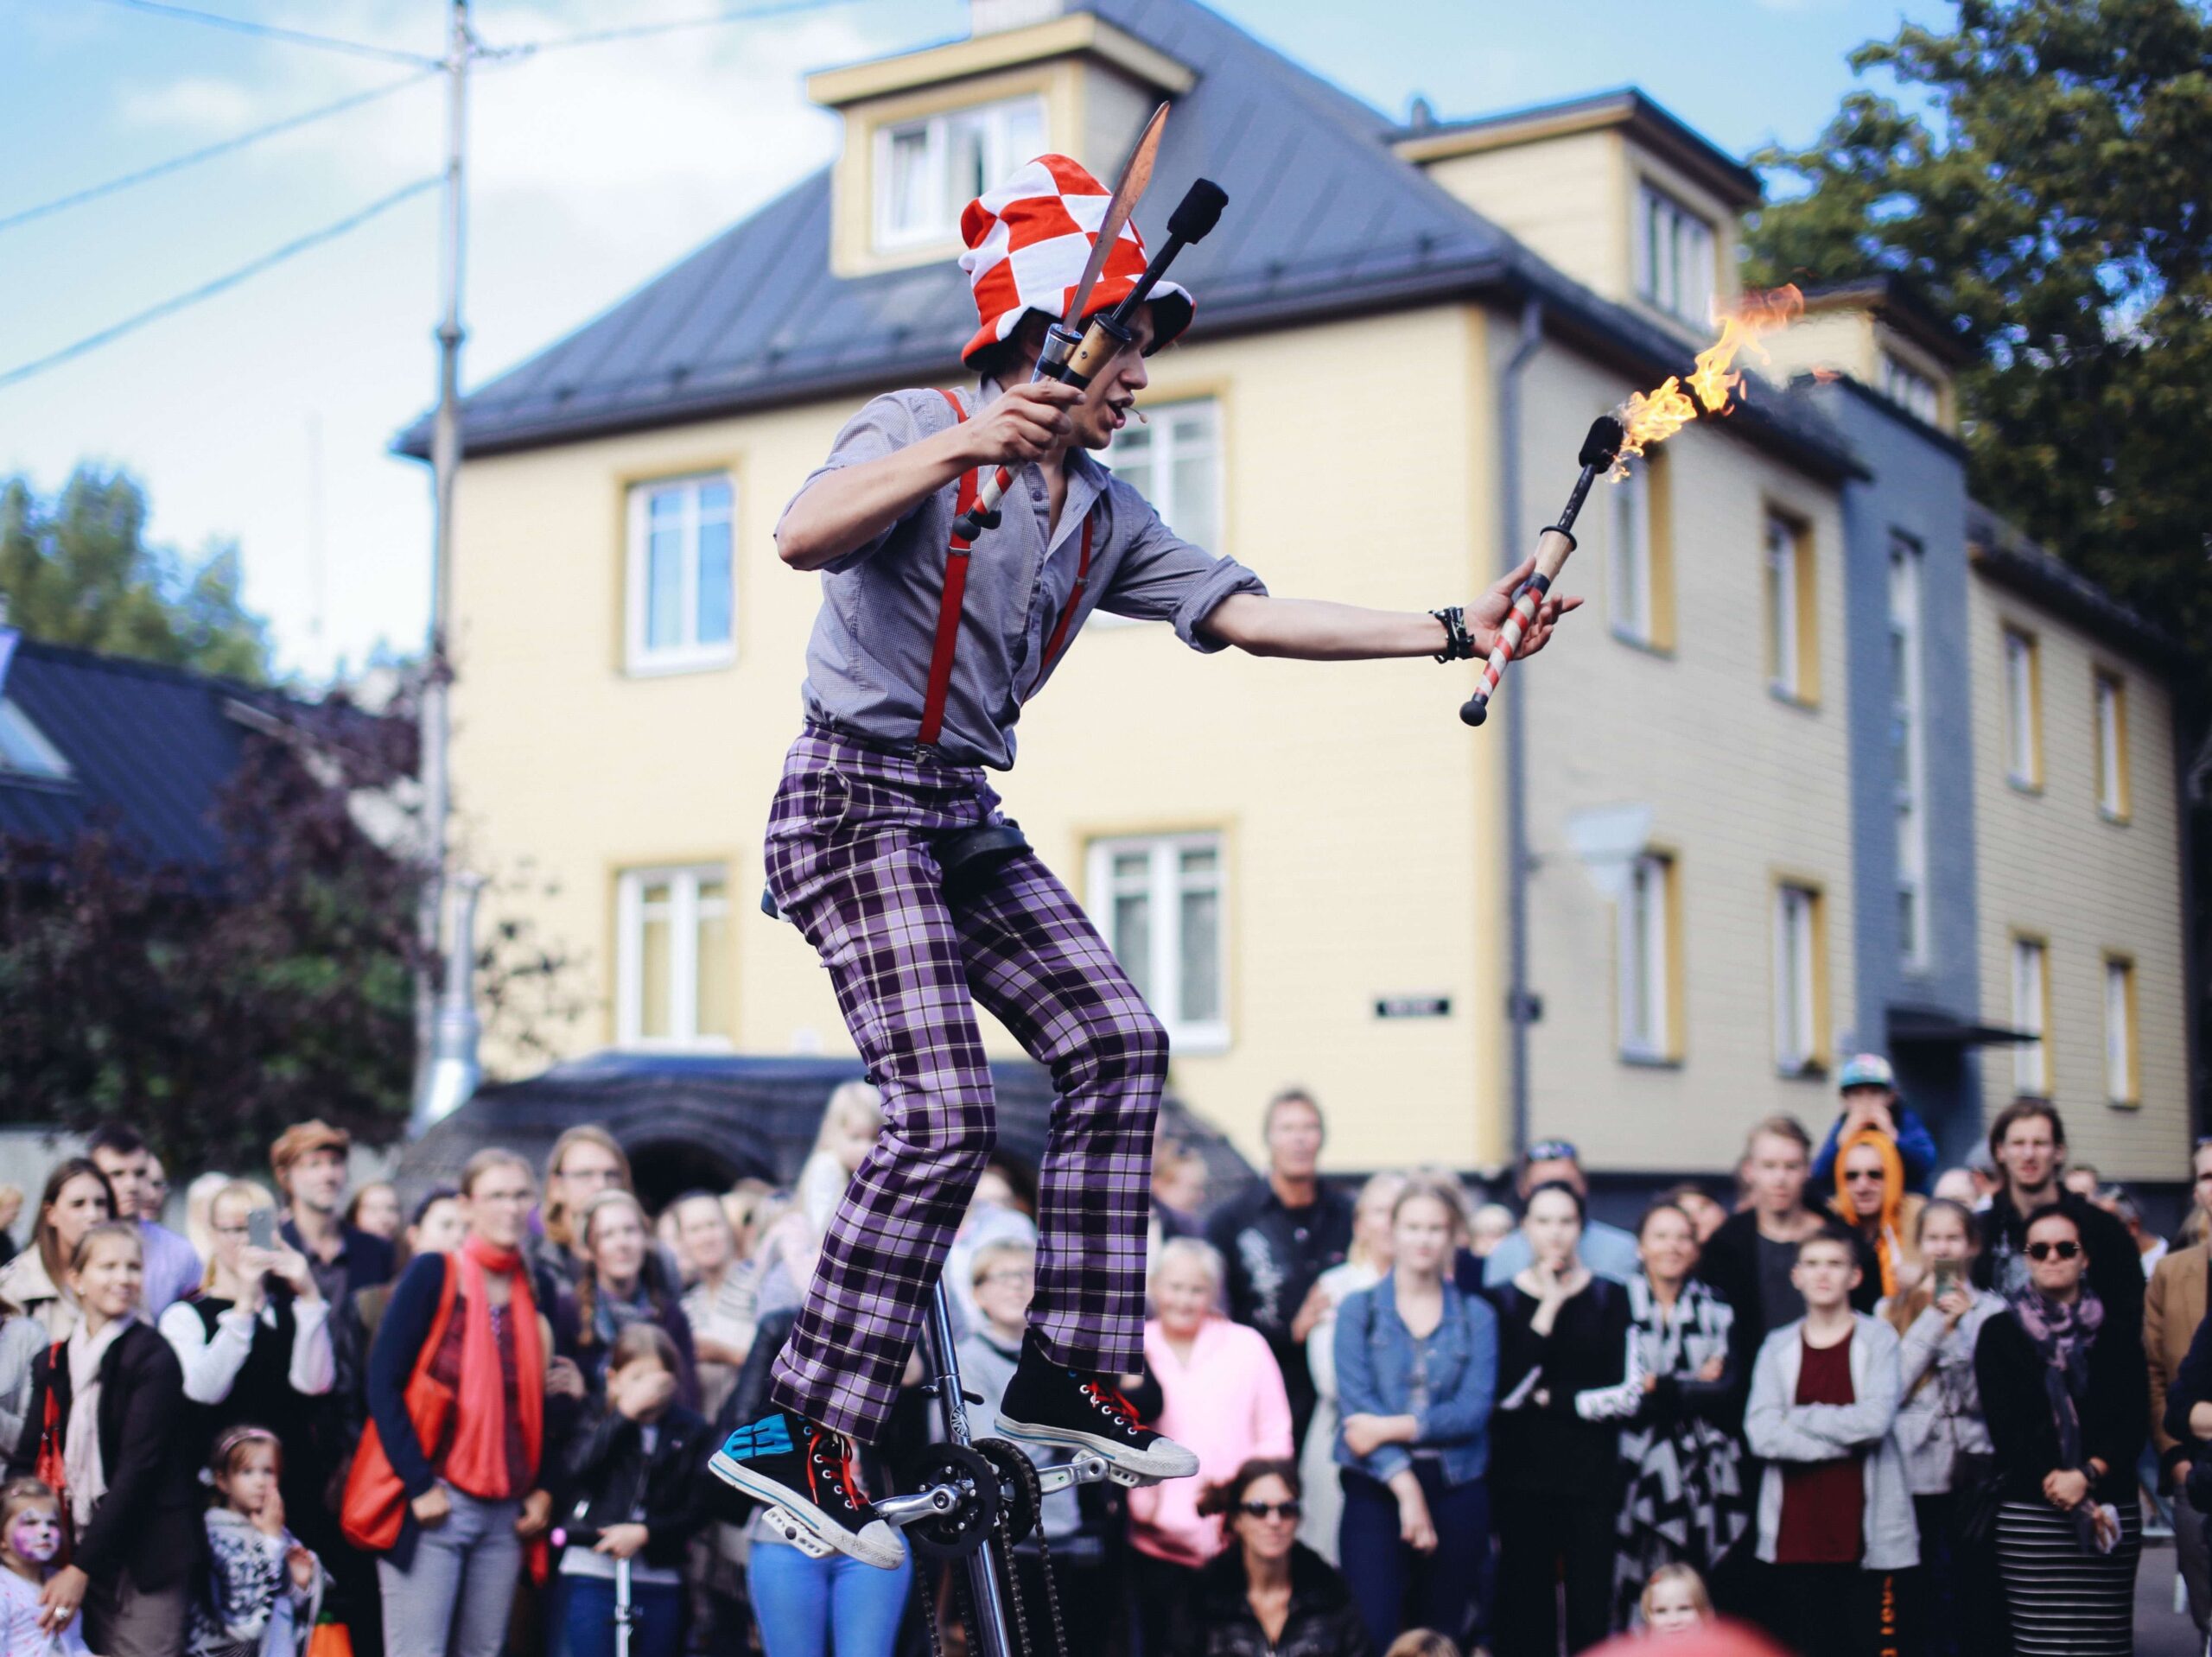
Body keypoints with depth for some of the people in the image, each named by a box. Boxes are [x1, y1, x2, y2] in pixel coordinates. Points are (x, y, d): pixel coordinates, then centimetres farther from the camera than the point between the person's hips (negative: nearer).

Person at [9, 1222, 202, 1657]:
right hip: (82, 1547, 5)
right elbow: (25, 1462, 11)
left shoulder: (153, 1359, -8)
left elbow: (138, 1468, -12)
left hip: (147, 1556, -5)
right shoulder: (52, 1363, 10)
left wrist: (81, 1567, -15)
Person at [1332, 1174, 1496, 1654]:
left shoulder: (1476, 1316, 7)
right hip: (1376, 1488, -1)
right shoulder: (1359, 1309, 5)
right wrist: (1405, 1485, -15)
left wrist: (1392, 1427, -14)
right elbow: (1355, 1403, -5)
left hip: (1457, 1490, 1)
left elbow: (1473, 1410, -4)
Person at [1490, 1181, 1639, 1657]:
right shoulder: (1502, 1300, 5)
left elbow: (1627, 1394, -3)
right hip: (1522, 1476, 0)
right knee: (1524, 1613, 1)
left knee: (1590, 1612, -2)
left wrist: (1550, 1399, -5)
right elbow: (1504, 1390, -10)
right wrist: (1547, 1310, -10)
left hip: (1591, 1475, 0)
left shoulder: (1610, 1297, 5)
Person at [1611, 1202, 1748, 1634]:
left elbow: (1732, 1392, -2)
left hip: (1708, 1478, 2)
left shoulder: (1717, 1310, 10)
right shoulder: (1620, 1305, 2)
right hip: (1642, 1474, -2)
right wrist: (1696, 1385, -5)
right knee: (1642, 1603, -5)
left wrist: (1661, 1387, -6)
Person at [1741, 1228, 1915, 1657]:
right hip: (1795, 1532, 2)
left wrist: (1799, 1418, -5)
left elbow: (1875, 1419, -12)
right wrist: (1845, 1439, -11)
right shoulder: (1778, 1348, 8)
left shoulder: (1878, 1339, 4)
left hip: (1864, 1531, -2)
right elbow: (1761, 1433, -5)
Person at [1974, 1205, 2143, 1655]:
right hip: (2028, 1512, -2)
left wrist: (2086, 1475, -11)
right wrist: (2052, 1484, -11)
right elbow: (2005, 1423, -1)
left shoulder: (2117, 1337, 13)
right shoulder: (2000, 1334, 8)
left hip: (2111, 1509, 2)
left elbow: (2131, 1426, 4)